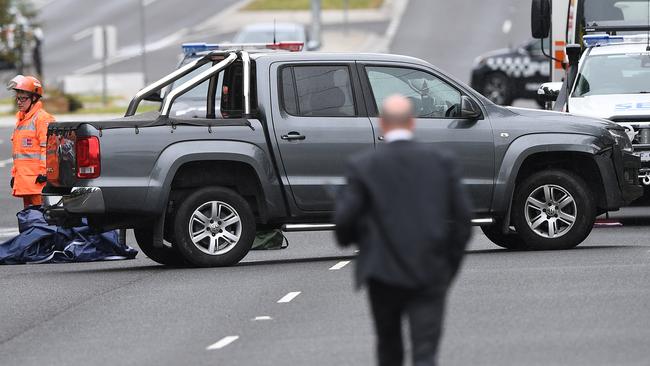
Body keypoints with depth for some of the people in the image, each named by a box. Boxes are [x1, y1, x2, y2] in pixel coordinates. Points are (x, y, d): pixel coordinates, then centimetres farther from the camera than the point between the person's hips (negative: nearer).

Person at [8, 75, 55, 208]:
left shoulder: (43, 119, -8)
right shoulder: (21, 119, 22)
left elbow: (47, 148, -14)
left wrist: (44, 172, -18)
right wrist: (14, 174, 24)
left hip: (37, 178, -9)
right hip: (23, 179, 9)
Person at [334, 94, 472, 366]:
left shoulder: (362, 166, -5)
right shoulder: (442, 162, 2)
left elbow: (344, 220, -7)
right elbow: (462, 218, 3)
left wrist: (349, 239, 17)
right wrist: (450, 266, 13)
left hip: (384, 273, -1)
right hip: (431, 275, 1)